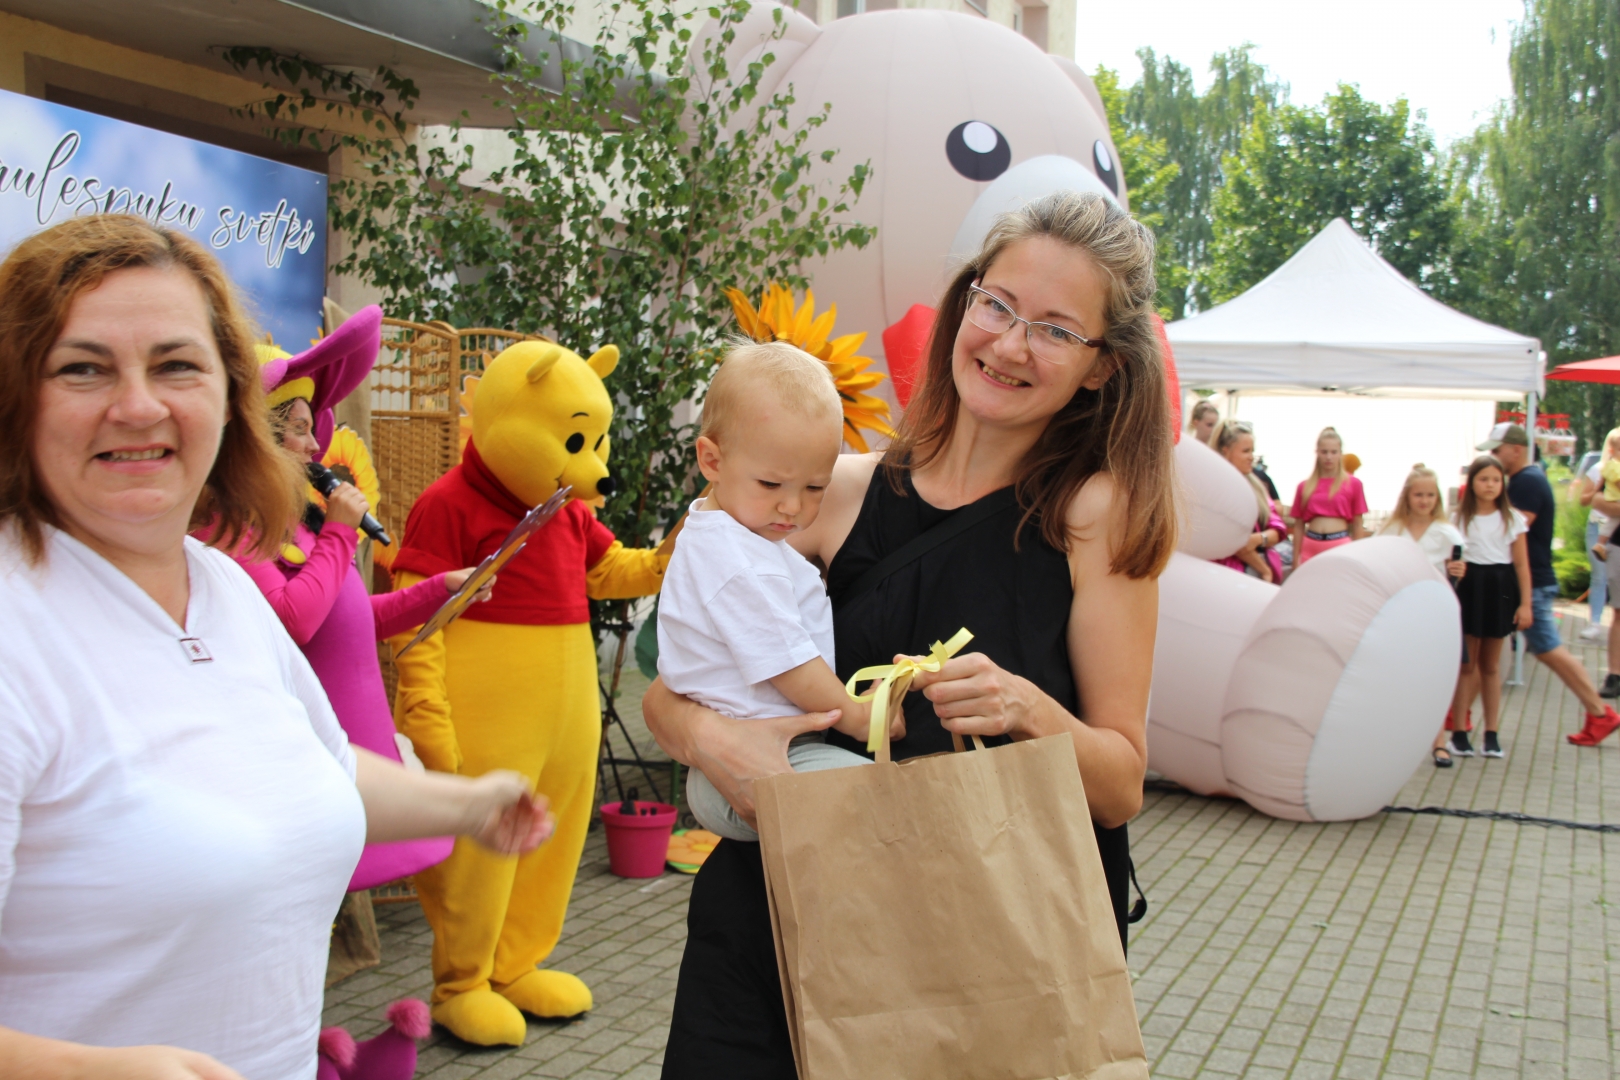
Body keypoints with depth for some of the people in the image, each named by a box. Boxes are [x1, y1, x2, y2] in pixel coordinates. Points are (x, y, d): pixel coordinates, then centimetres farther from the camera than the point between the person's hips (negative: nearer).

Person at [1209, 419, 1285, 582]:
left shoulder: (1254, 485, 17)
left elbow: (1279, 528, 12)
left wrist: (1260, 538, -10)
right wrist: (1264, 570, -7)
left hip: (1268, 569, 7)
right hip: (1234, 572, -7)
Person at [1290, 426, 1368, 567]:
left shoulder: (1353, 484, 5)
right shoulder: (1304, 486, 8)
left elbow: (1357, 526, 7)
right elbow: (1298, 526, 11)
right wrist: (1296, 560, 9)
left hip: (1340, 546, -1)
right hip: (1310, 547, 2)